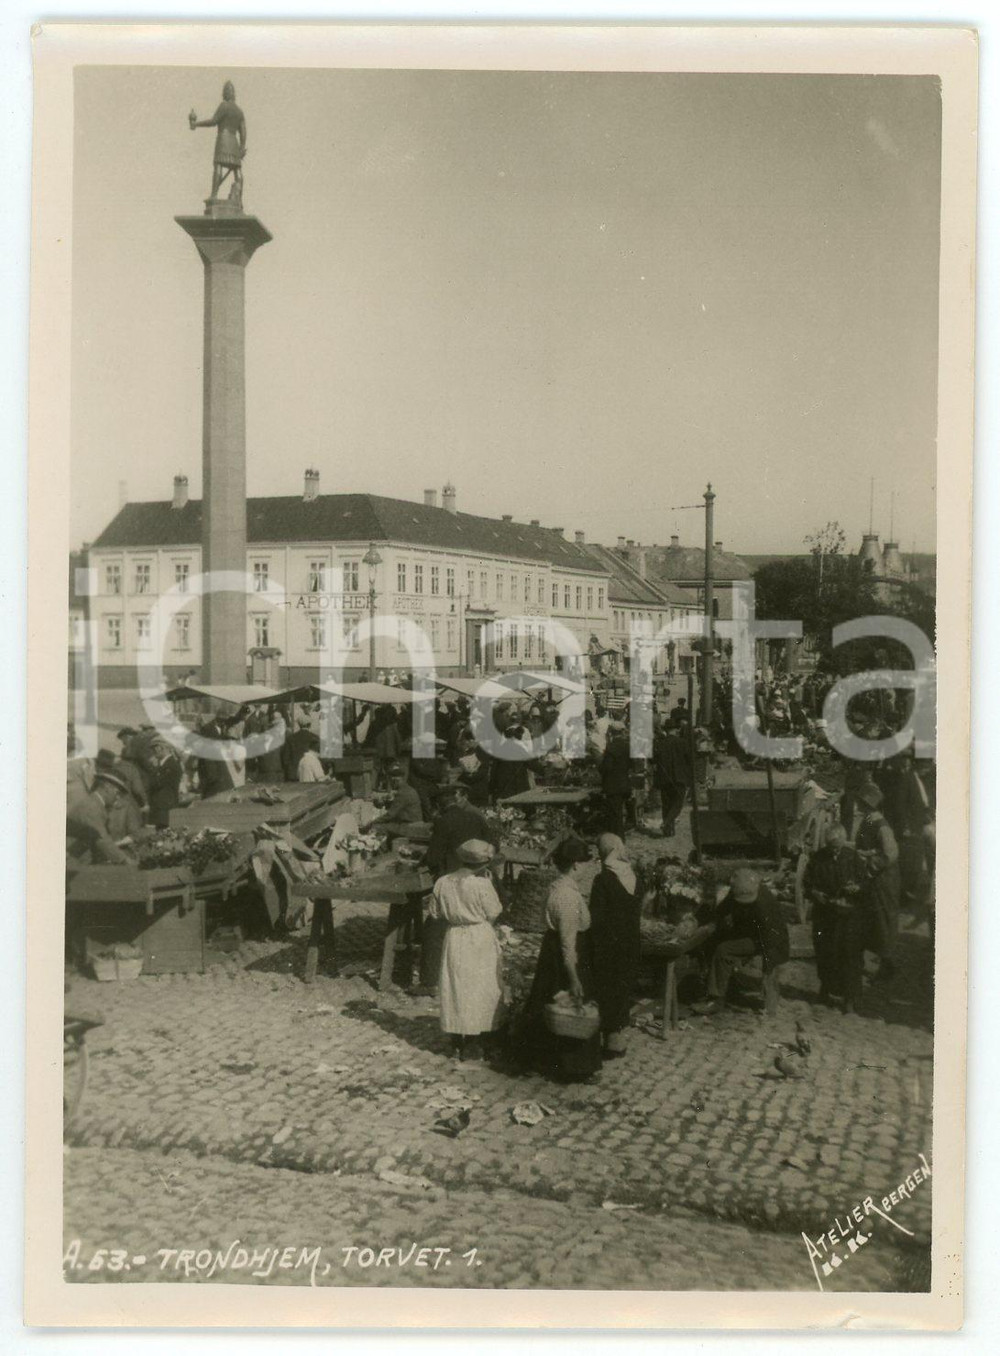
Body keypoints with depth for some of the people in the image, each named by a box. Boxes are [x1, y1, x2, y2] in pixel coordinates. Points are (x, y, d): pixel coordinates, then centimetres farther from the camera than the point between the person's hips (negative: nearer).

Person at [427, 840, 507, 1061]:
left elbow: (435, 914, 2)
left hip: (454, 940, 4)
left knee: (454, 989, 12)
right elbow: (494, 913, -9)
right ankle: (473, 1041, 12)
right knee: (479, 990, 9)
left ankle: (457, 1043, 18)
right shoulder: (482, 885, -19)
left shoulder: (442, 883, -5)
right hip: (480, 940, -4)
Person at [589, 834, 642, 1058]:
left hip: (608, 945, -6)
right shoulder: (633, 877, 2)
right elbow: (637, 911, 8)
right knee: (624, 988, 16)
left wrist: (591, 945, -7)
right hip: (630, 944, 6)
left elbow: (596, 917, -16)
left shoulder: (602, 880, -17)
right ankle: (621, 1038, 25)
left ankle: (612, 1041, 8)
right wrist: (630, 934, 16)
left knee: (608, 991, 4)